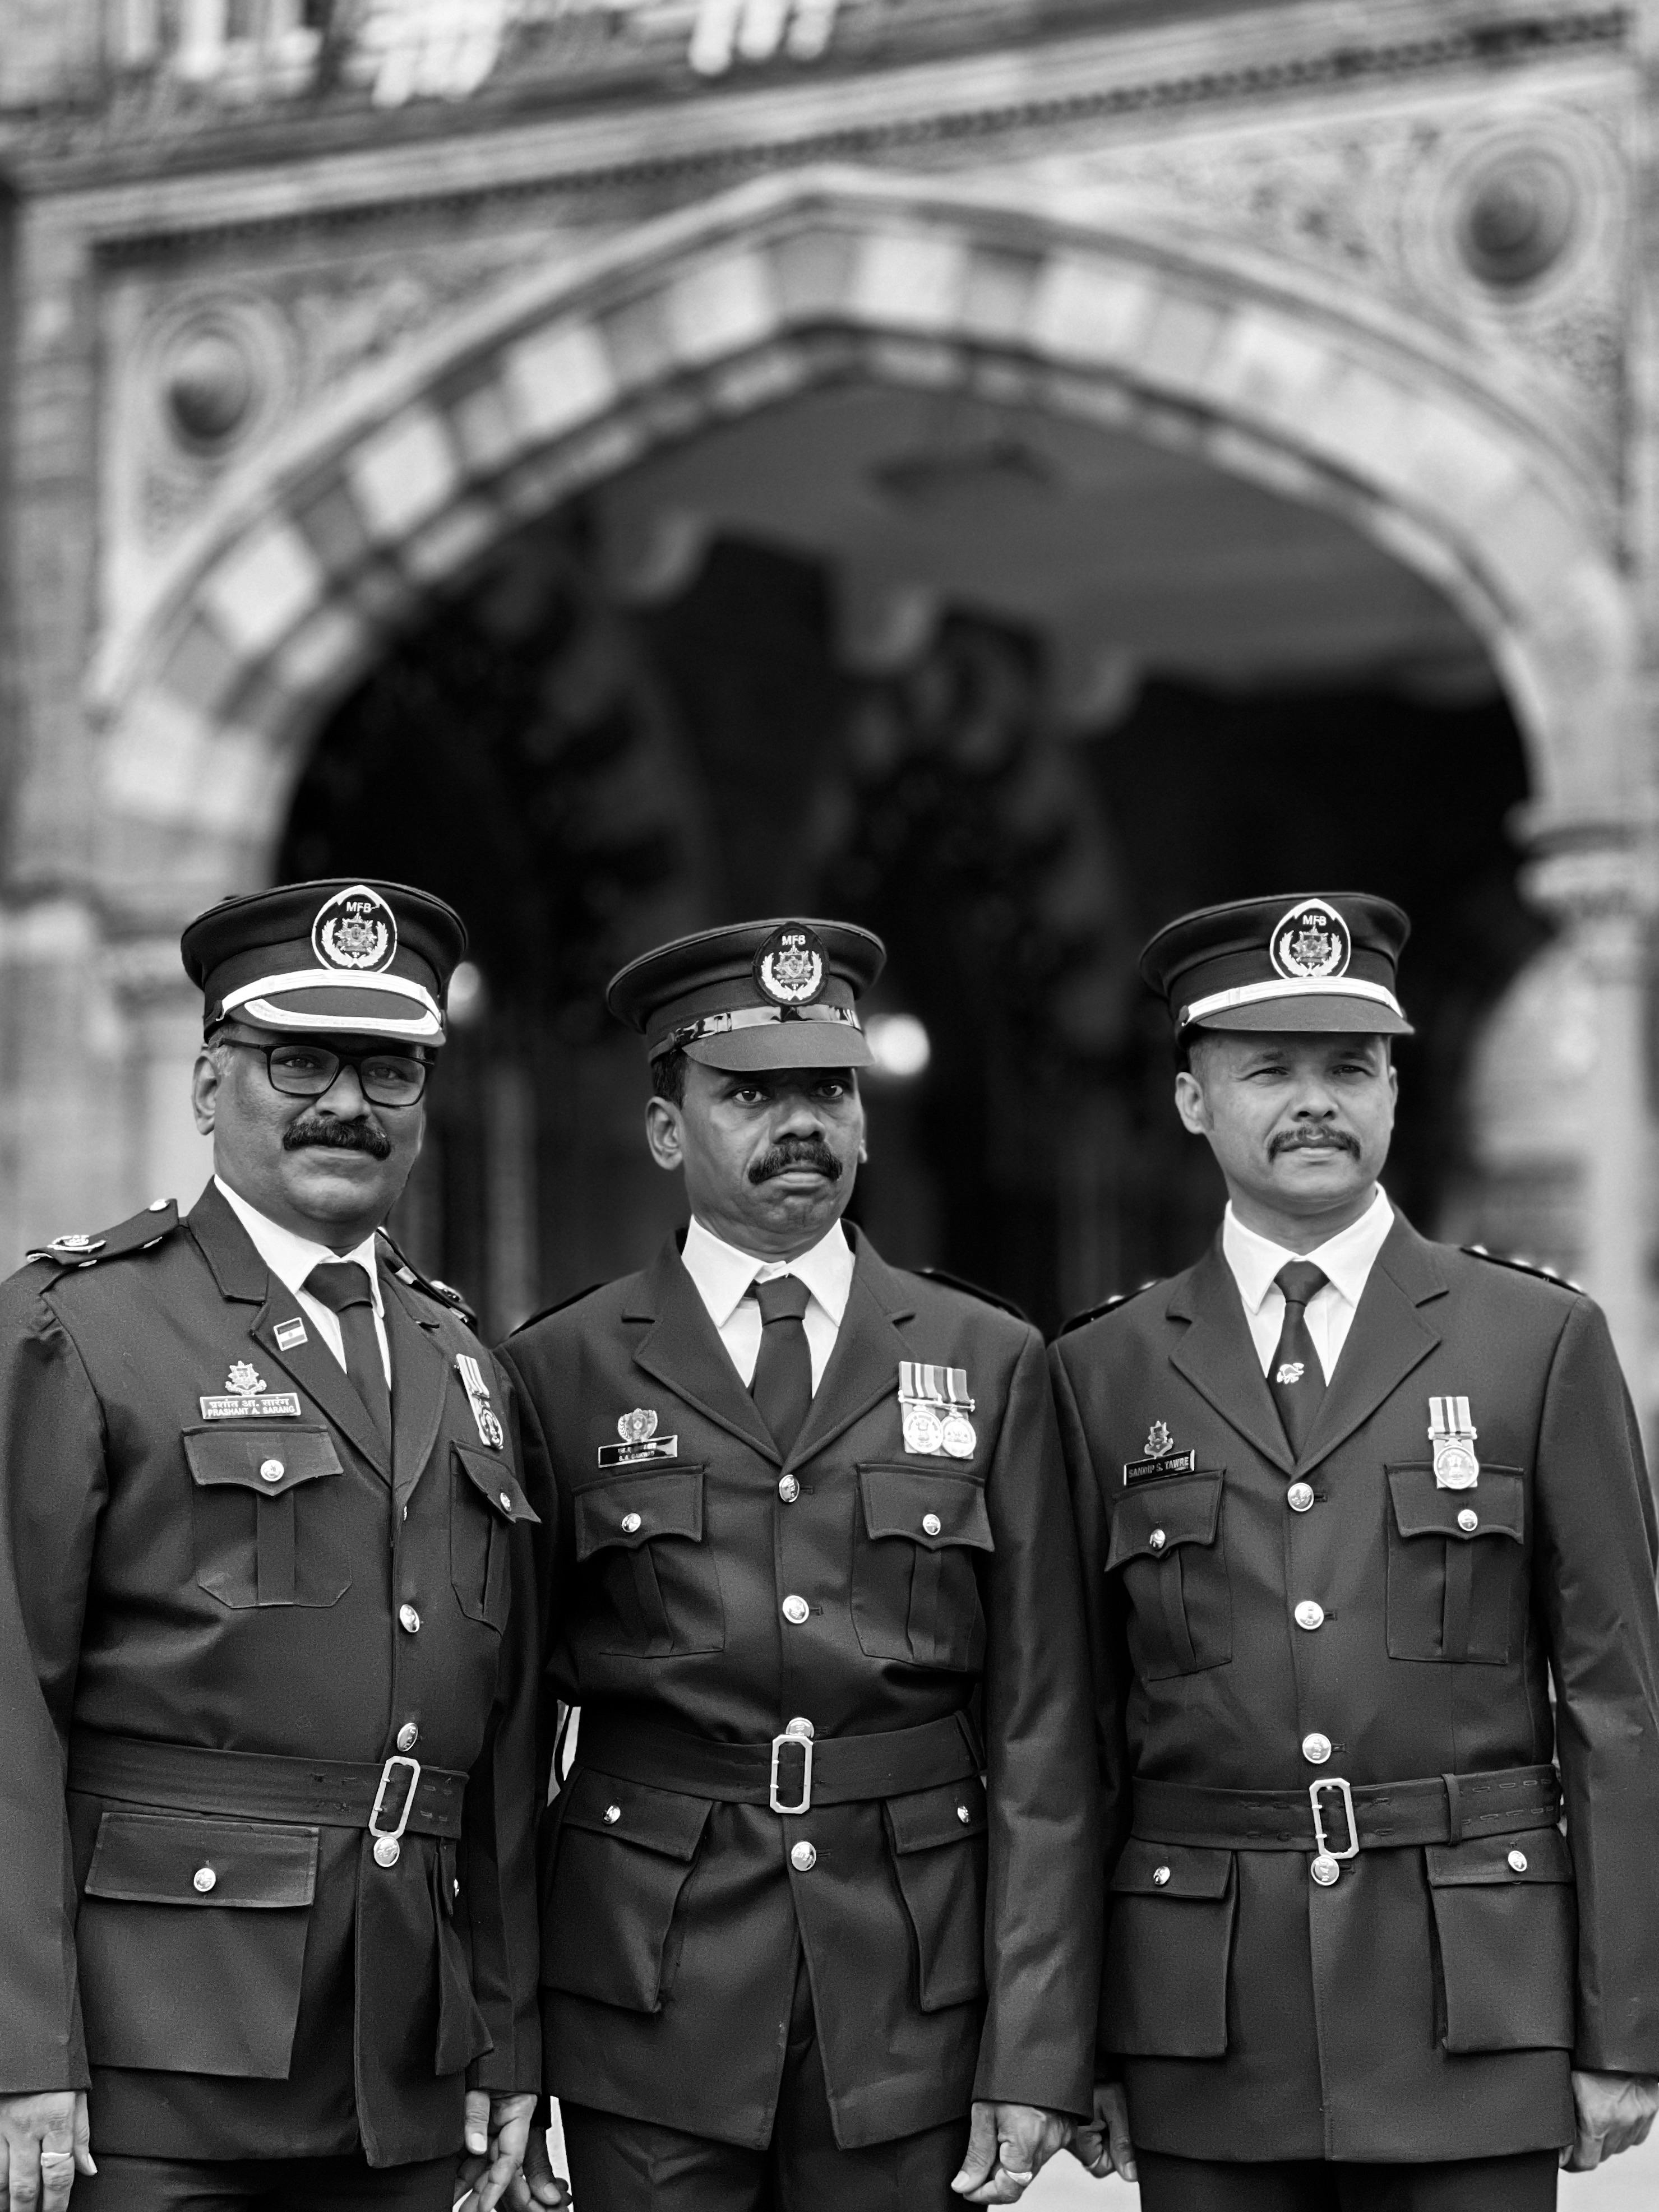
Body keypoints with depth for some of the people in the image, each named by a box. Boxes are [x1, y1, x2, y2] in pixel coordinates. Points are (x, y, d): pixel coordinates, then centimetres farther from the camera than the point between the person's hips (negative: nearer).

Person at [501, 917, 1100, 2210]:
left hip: (912, 2007, 1)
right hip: (652, 2009, 0)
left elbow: (1040, 1731, 2)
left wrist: (1036, 2053, -4)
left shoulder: (989, 1363, 6)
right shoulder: (560, 1373, 4)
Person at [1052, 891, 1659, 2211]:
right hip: (1205, 2028, 1)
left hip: (1472, 2003, -1)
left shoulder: (1543, 1340, 3)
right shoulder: (1104, 1373, 7)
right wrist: (1076, 2046, 4)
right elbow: (1080, 1722, 7)